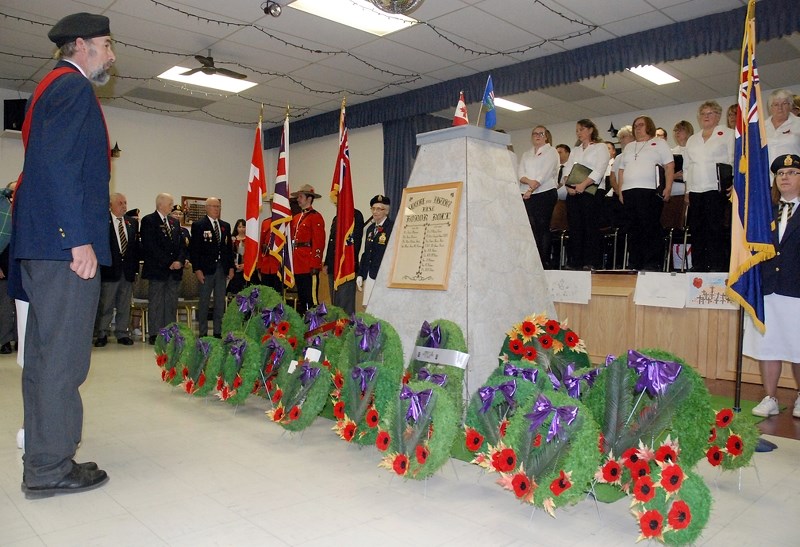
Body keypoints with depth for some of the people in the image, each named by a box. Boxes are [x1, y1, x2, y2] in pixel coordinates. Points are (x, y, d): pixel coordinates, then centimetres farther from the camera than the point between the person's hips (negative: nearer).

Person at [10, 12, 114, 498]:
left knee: (44, 353, 13)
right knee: (63, 357, -7)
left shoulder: (55, 87, 25)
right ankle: (51, 467, 1)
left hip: (43, 244, 11)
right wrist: (79, 238, -21)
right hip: (66, 243, -11)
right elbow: (60, 164, -18)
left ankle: (42, 461, 24)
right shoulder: (74, 87, -6)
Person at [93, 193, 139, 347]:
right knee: (105, 305, 1)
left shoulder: (132, 222, 12)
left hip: (128, 270, 5)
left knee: (124, 306, 10)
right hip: (109, 270, -4)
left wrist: (135, 266, 6)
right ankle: (101, 335, 11)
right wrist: (100, 264, -11)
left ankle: (122, 334, 19)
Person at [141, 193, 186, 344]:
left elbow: (181, 244, 14)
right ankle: (154, 335, 4)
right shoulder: (148, 221, -3)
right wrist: (168, 263, -13)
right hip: (157, 269, -6)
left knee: (172, 303, 6)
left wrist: (180, 261, -5)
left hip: (175, 269, 6)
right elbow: (150, 246, -12)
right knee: (155, 303, -1)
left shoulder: (175, 222, 17)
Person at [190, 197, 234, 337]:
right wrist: (197, 269, -12)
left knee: (220, 302, 8)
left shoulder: (225, 225, 12)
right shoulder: (198, 225, -3)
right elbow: (194, 249, -6)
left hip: (222, 268, 5)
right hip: (206, 268, -5)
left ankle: (218, 332, 15)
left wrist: (231, 267, 7)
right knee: (204, 302, 2)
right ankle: (203, 333, 8)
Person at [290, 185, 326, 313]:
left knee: (311, 298, -6)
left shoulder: (316, 217, -8)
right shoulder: (296, 218, 18)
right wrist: (292, 262, 11)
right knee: (301, 298, 14)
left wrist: (315, 265, -18)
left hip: (309, 266, -8)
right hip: (298, 266, 8)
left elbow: (319, 243, -14)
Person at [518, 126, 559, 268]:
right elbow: (520, 172, 7)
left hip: (545, 193, -4)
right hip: (527, 195, 4)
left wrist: (531, 189, -16)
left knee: (543, 227, -7)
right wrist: (529, 181, -15)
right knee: (531, 228, -1)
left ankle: (545, 262, -6)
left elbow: (545, 173, -8)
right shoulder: (526, 154, 22)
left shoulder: (551, 152, 6)